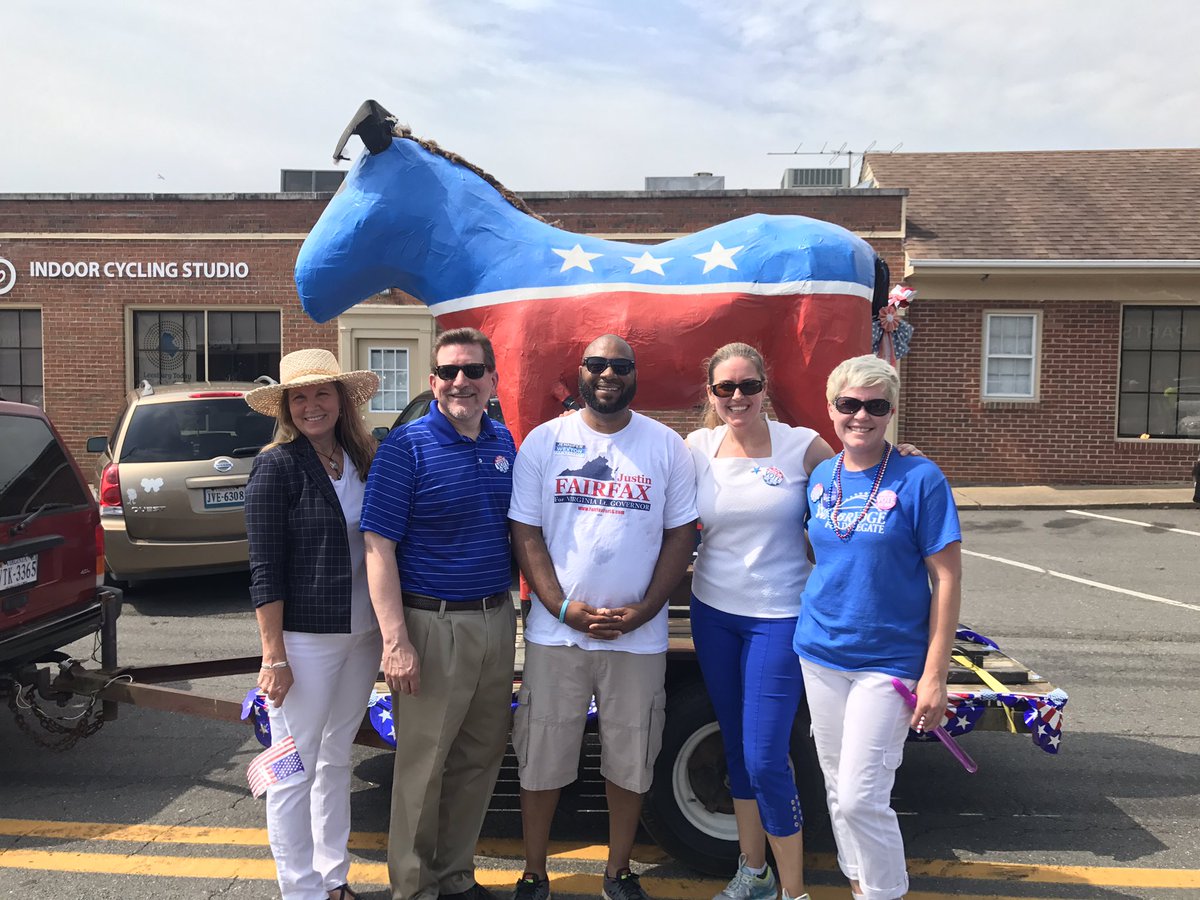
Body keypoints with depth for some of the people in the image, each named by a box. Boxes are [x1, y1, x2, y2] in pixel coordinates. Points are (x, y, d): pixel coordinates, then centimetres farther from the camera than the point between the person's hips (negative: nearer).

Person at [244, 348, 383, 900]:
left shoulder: (362, 461, 6)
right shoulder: (277, 467, -11)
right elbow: (264, 569, -13)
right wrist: (274, 655, -15)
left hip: (362, 634, 6)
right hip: (304, 639, -6)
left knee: (337, 757, 18)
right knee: (296, 769, 5)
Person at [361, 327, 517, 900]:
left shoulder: (503, 442, 6)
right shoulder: (406, 446, -10)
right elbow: (378, 548, -13)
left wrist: (512, 610, 9)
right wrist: (396, 641, -19)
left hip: (496, 621, 6)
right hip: (432, 624, -5)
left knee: (481, 757, 16)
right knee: (423, 765, 7)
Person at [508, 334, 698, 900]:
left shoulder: (667, 447, 2)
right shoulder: (544, 441, 1)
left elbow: (681, 534, 2)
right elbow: (526, 532, -1)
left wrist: (644, 610, -9)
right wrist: (564, 608, -12)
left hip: (639, 637, 1)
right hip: (556, 633, 0)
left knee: (630, 762, 13)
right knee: (542, 761, 9)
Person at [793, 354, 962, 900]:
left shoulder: (919, 479, -11)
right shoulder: (819, 477, 3)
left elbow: (947, 578, -10)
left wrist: (934, 676, -12)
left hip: (888, 660, -5)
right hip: (820, 654, 5)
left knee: (861, 797, -4)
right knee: (837, 789, 16)